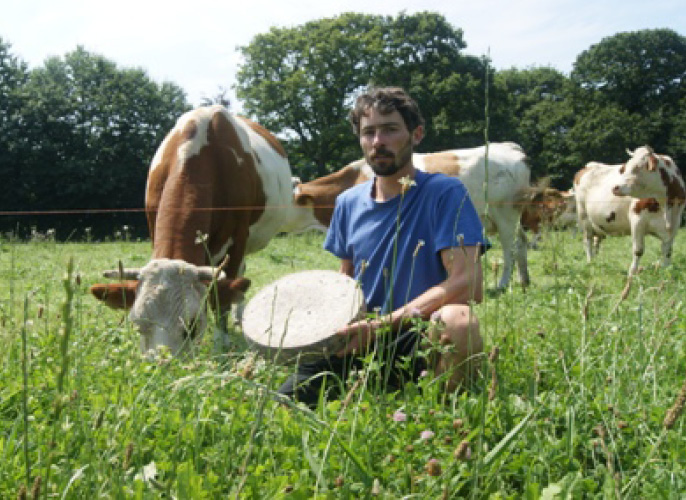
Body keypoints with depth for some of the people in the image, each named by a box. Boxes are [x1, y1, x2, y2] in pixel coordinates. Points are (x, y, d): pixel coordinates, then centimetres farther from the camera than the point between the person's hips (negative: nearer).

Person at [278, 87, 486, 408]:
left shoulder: (444, 193, -7)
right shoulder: (348, 203, 11)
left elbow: (469, 284, -19)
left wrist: (380, 325, -23)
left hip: (420, 343, -5)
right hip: (356, 345, 5)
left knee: (457, 320, -39)